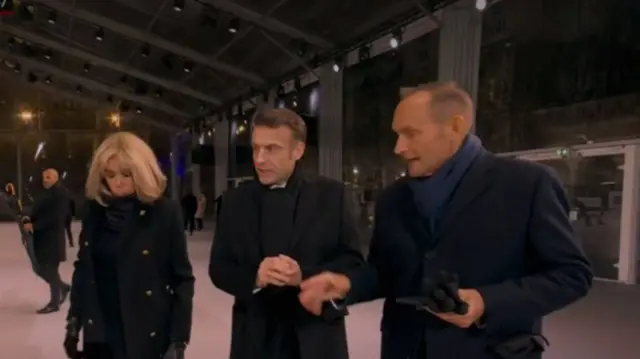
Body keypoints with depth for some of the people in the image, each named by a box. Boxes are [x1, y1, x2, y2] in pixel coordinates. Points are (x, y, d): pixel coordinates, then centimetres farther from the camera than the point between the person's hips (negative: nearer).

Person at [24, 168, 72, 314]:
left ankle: (54, 303, 9)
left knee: (51, 269, -2)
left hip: (53, 238, -8)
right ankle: (63, 287, 31)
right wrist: (29, 219, -2)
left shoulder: (60, 193, -11)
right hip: (41, 238, 8)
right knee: (41, 269, 11)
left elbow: (55, 217, -20)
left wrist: (34, 226, -22)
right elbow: (39, 213, 18)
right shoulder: (46, 194, 16)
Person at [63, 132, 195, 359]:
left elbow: (182, 279, -9)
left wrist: (179, 340, -11)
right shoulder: (94, 210, 1)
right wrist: (74, 320, 11)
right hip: (98, 336, 4)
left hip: (147, 338, -3)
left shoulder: (165, 212, -12)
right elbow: (82, 269, 10)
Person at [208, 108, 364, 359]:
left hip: (318, 335, -1)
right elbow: (218, 267, 3)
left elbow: (353, 261, -4)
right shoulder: (235, 200, 2)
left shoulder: (331, 194, -4)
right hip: (254, 336, 2)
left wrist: (305, 275, -21)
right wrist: (254, 277, -17)